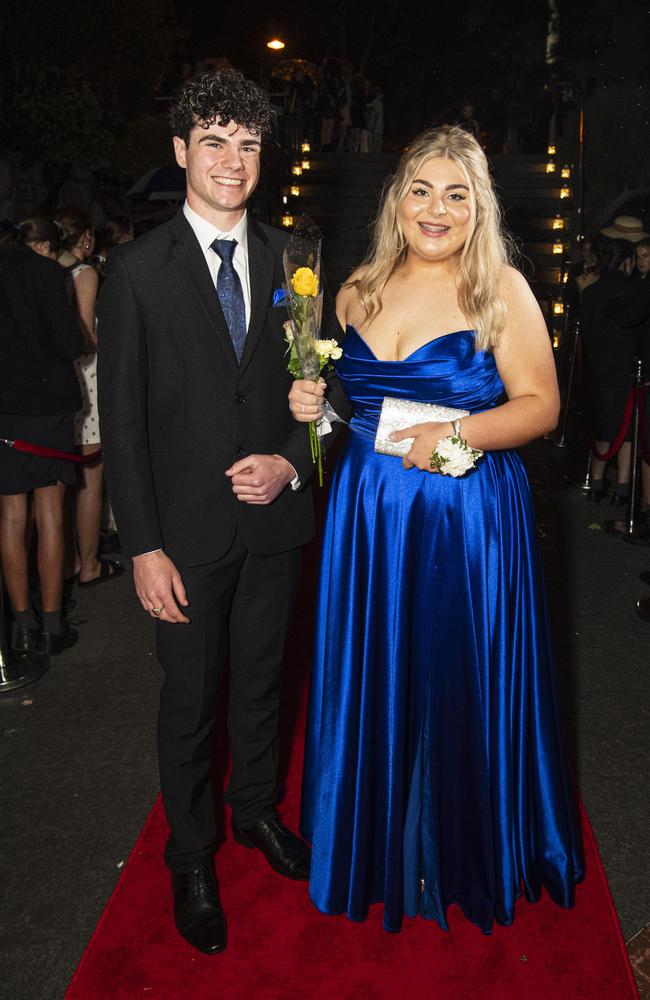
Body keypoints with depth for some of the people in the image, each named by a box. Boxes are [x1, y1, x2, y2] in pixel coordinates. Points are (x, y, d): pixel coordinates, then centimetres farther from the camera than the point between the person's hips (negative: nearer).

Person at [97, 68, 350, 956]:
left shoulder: (292, 261, 2)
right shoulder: (138, 269, -7)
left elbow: (328, 381, 7)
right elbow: (122, 418, -8)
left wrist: (293, 462, -12)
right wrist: (143, 547, -12)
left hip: (275, 516, 3)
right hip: (186, 528, -3)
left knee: (261, 681, 20)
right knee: (191, 699, 12)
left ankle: (258, 811, 45)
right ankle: (191, 857, 34)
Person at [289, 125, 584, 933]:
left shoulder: (502, 290, -6)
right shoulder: (358, 290, 7)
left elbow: (541, 404, -9)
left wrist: (455, 434, -22)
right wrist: (311, 404, -4)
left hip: (467, 519, -4)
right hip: (368, 515, 4)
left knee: (457, 684, 9)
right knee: (373, 680, 14)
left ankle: (463, 851, 34)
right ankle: (377, 841, 37)